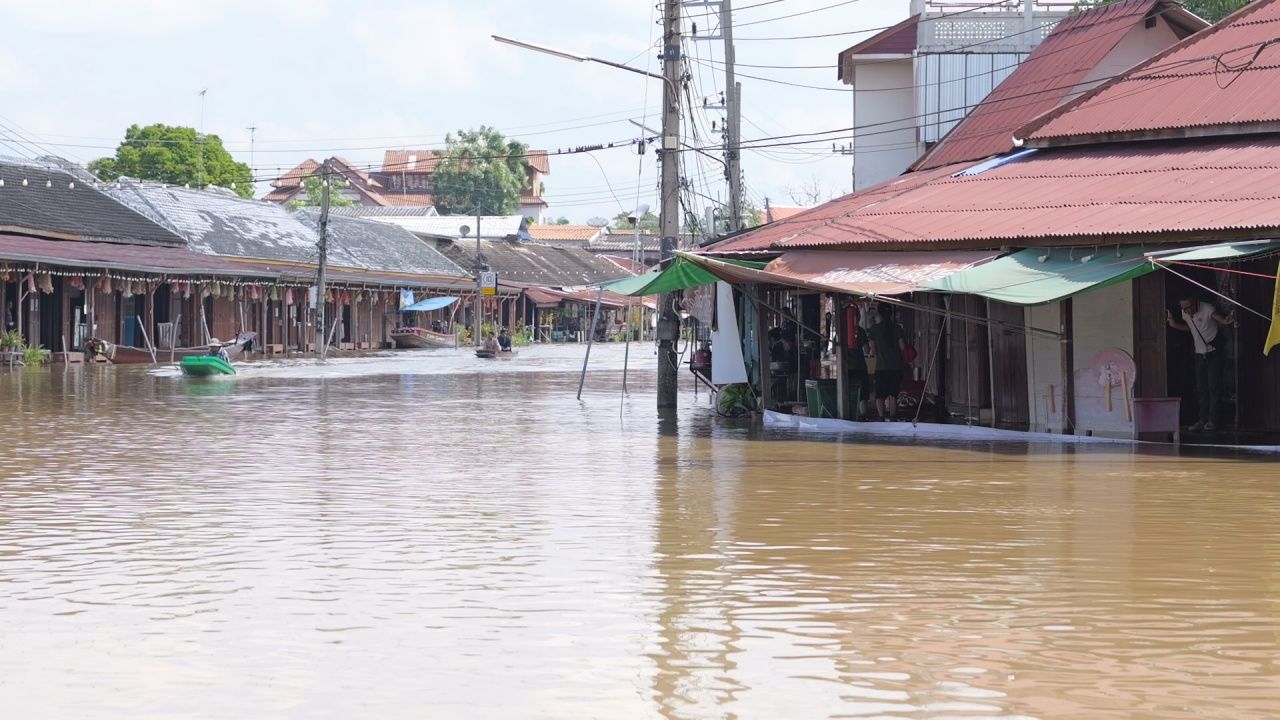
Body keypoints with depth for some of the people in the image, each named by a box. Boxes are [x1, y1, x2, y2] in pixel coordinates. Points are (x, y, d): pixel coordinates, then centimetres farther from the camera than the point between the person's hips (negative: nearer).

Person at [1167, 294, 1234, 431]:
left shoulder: (1207, 308, -21)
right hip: (1199, 354, 6)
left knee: (1213, 386, -7)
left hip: (1214, 353, -6)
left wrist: (1227, 320, -62)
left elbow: (1219, 317, -39)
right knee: (1201, 388, 7)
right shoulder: (1184, 313, 0)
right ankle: (1203, 420, 13)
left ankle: (1212, 420, -4)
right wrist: (1174, 324, 5)